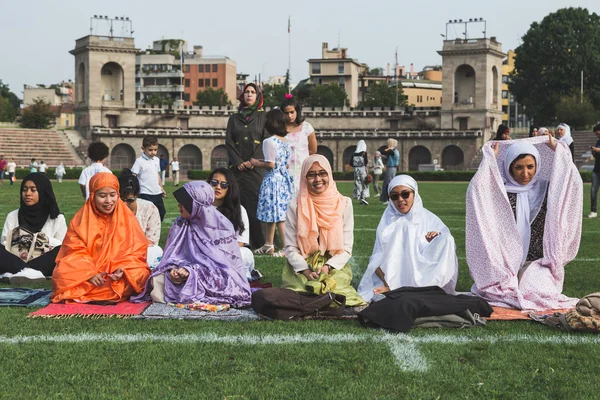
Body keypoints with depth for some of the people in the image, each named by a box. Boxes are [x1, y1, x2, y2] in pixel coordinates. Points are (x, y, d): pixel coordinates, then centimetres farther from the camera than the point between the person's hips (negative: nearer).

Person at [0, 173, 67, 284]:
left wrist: (44, 240, -9)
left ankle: (15, 272, -41)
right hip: (13, 262, 1)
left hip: (44, 265, -1)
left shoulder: (57, 218, 12)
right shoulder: (12, 216, 16)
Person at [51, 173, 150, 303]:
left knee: (138, 274, -32)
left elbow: (136, 251, -1)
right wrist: (90, 273, -24)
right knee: (62, 275, -29)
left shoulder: (126, 217, 4)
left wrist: (123, 269, -22)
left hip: (117, 274, 0)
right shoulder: (81, 219, 3)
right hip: (86, 271, 0)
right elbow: (75, 252, -4)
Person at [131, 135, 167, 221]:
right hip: (145, 194, -7)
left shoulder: (156, 160, 11)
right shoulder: (139, 161, -10)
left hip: (157, 193, 7)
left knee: (161, 213, 11)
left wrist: (161, 188, 23)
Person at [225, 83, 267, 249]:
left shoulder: (263, 117, 11)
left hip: (256, 166, -2)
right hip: (237, 166, 2)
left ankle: (258, 242, -7)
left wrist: (253, 161, -11)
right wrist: (238, 162, -7)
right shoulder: (234, 118, 16)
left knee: (255, 201, -8)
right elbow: (229, 142, 8)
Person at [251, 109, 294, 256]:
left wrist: (257, 163, -1)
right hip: (284, 179, 9)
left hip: (273, 179, -8)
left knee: (278, 215, -5)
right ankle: (268, 245, 28)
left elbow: (270, 164, -19)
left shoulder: (269, 141, -15)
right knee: (272, 214, 18)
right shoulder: (285, 141, 10)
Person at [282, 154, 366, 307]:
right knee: (299, 291, -28)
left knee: (332, 287, -29)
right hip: (302, 267, 0)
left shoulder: (344, 204, 3)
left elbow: (346, 249, 1)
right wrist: (306, 271, -17)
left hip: (334, 266, 0)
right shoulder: (295, 206, 2)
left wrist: (328, 267, -16)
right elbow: (290, 248, 0)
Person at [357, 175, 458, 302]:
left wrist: (438, 241, -14)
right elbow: (377, 259, 1)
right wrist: (388, 283, -17)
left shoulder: (430, 220, 12)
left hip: (427, 279, 2)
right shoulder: (388, 222, 11)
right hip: (395, 276, -2)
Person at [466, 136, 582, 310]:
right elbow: (475, 190, -18)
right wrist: (490, 158, -10)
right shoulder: (500, 191, 2)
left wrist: (559, 152, -1)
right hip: (505, 263, -1)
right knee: (506, 294, -24)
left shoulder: (545, 189, 7)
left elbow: (574, 184, -8)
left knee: (537, 292, -24)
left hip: (538, 263, 1)